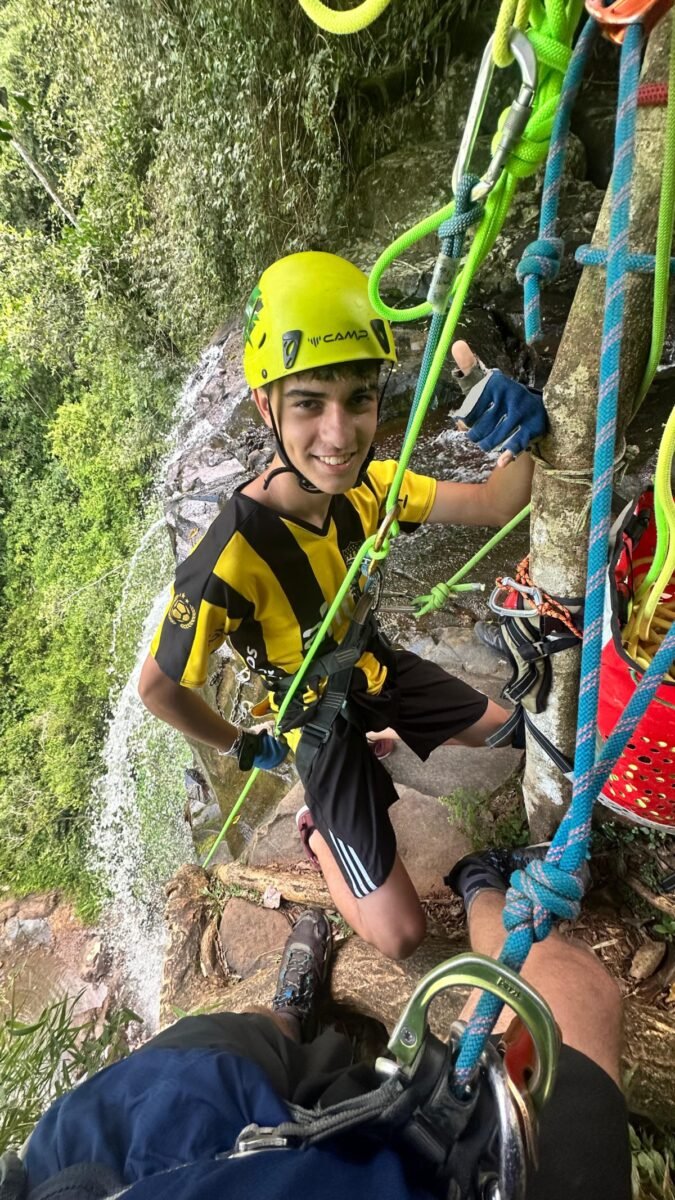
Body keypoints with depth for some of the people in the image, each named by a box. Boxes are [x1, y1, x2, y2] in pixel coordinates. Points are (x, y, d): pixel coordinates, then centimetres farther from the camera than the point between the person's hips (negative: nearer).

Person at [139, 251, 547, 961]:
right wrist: (245, 747, -7)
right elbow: (157, 688, -23)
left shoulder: (363, 484, -19)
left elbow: (497, 506, -16)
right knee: (400, 936, -4)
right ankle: (316, 828, 24)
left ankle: (376, 743, 33)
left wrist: (517, 439, -39)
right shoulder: (231, 560, -37)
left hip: (375, 666, 6)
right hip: (320, 713, -5)